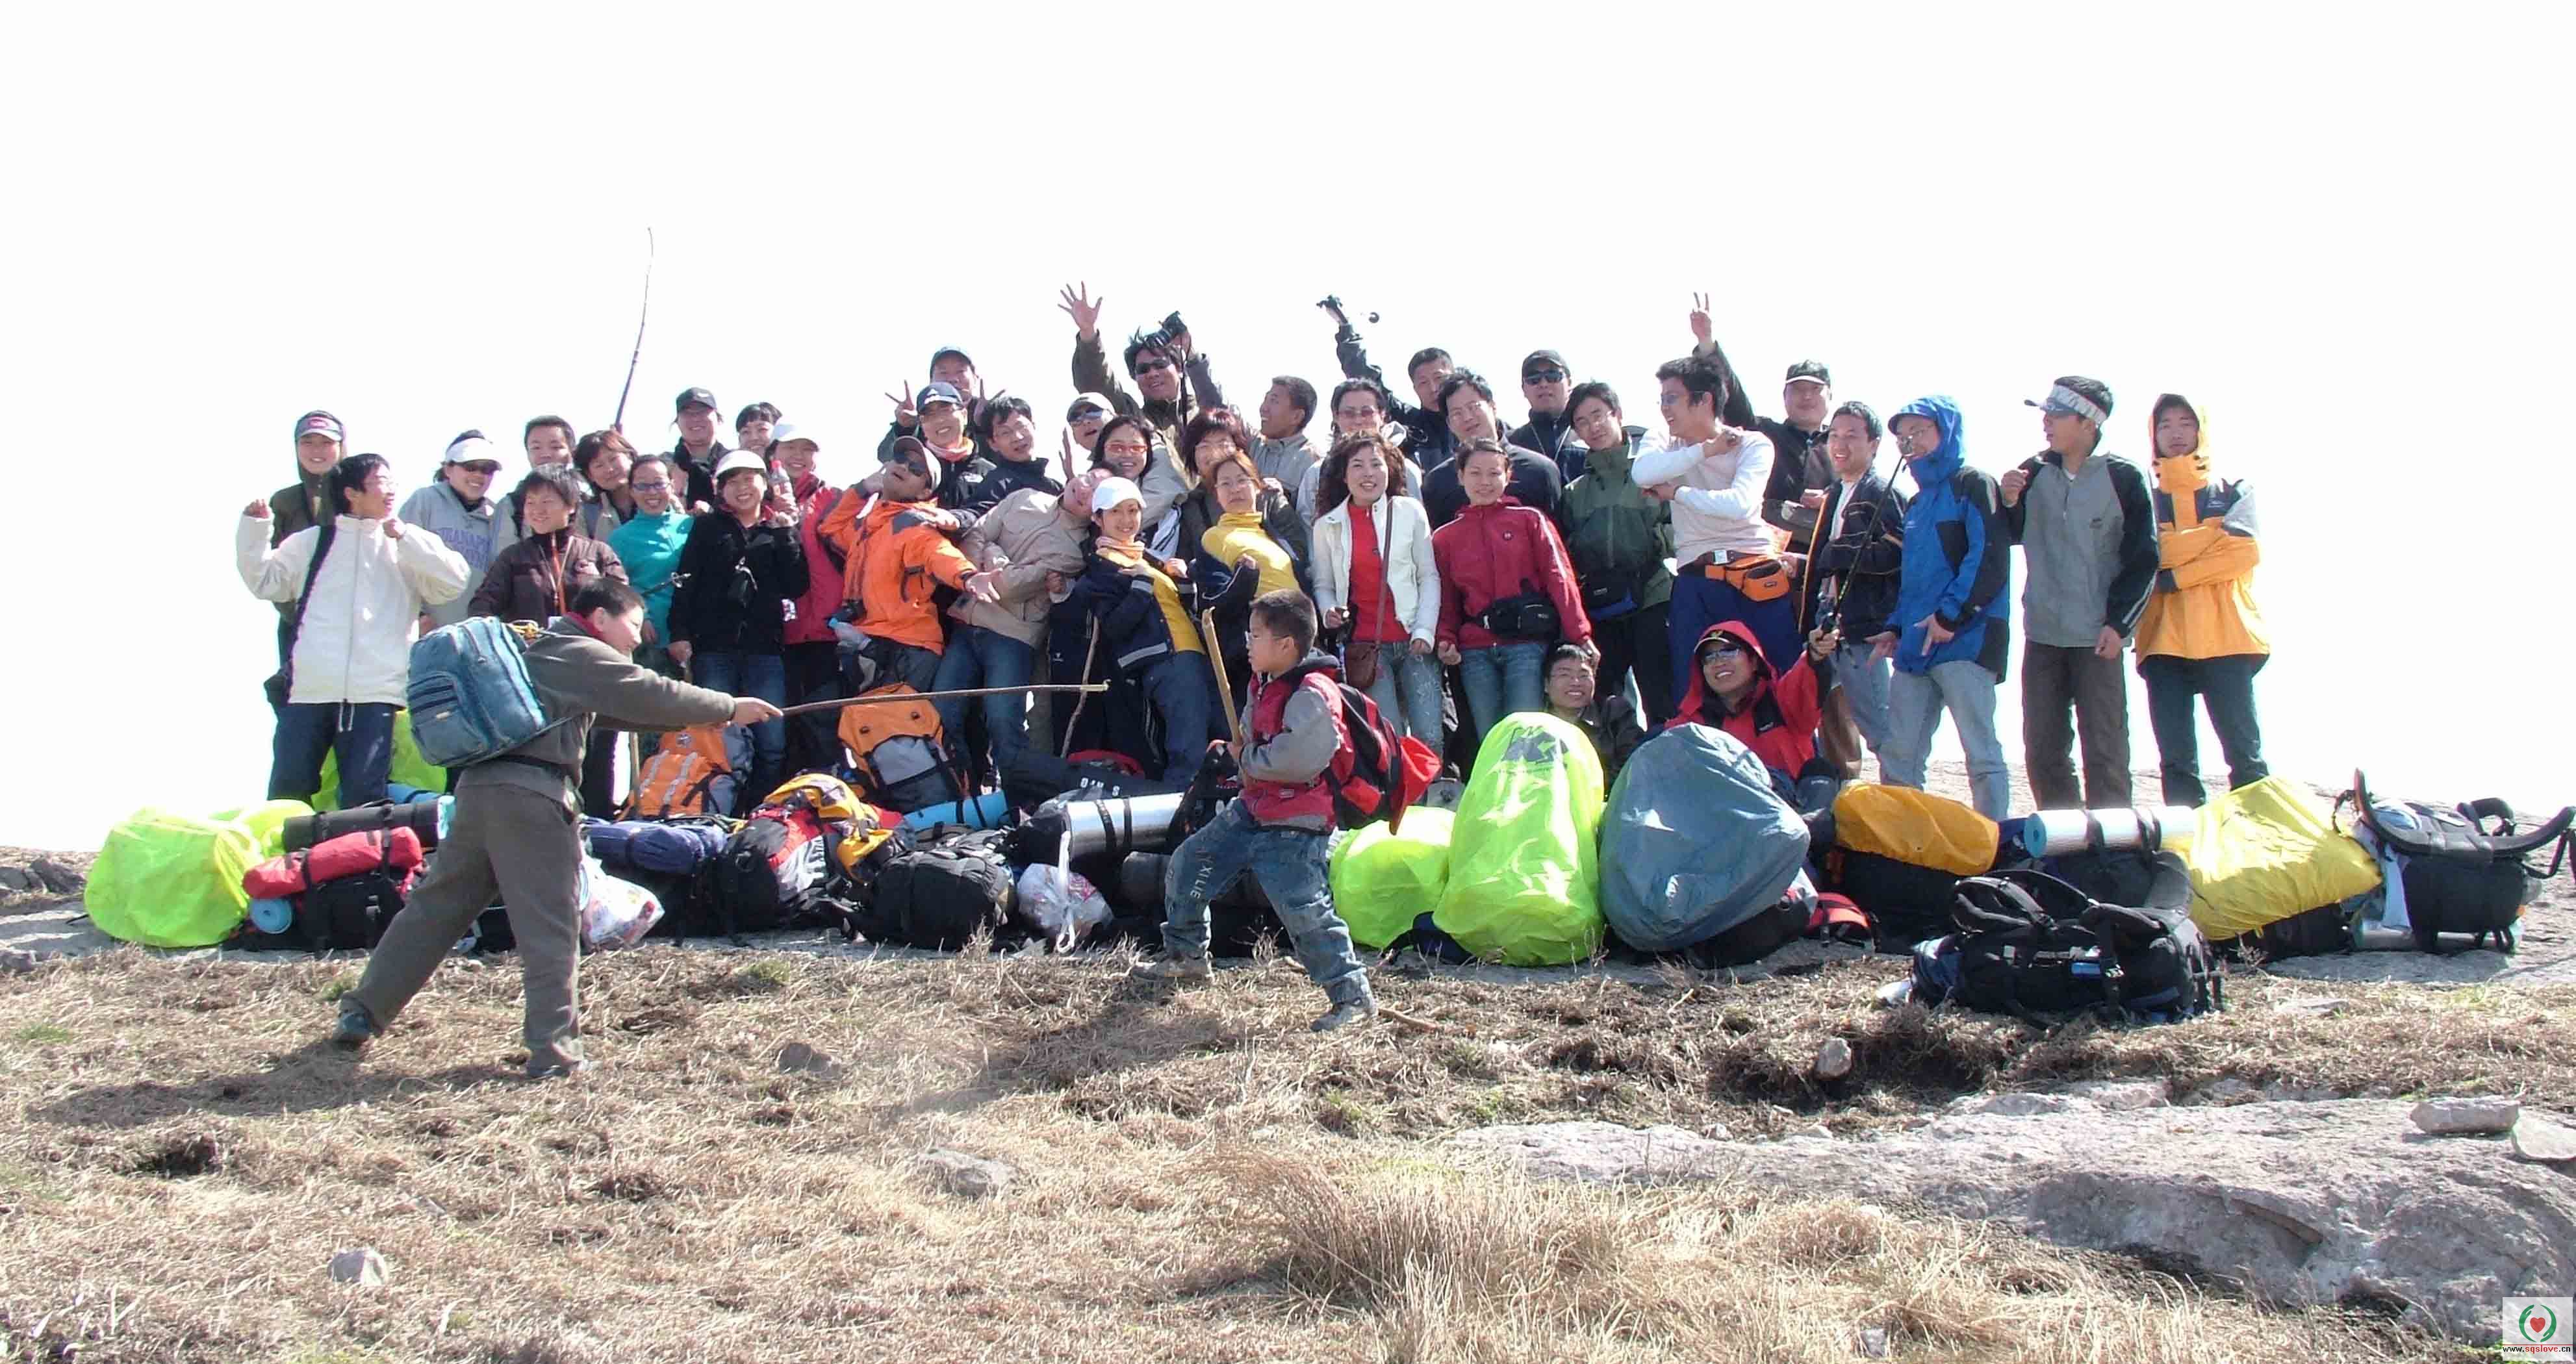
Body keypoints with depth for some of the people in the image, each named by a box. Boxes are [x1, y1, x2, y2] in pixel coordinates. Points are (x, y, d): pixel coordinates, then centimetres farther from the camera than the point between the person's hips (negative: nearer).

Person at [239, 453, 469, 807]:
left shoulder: (406, 549, 14)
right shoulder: (312, 542, 16)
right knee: (286, 794, -1)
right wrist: (254, 528, 4)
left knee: (364, 799, -4)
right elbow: (265, 582, 15)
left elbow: (453, 581, 1)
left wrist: (405, 538, -3)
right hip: (309, 689, 1)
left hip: (375, 692, -1)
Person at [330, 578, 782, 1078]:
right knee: (550, 927, -1)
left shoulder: (546, 649, 29)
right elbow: (653, 695, -2)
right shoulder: (583, 654, 1)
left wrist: (706, 715, 24)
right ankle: (553, 1051, -1)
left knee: (436, 905, 14)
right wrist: (729, 708, 9)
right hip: (531, 794, -8)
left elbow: (628, 710, 30)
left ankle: (362, 1014, 17)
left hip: (479, 786, 8)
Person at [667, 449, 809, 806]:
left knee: (772, 744, -4)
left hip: (765, 647, 1)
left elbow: (796, 587, 2)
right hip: (714, 647, -1)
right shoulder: (707, 527, 12)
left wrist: (784, 535, -4)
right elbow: (686, 581, 5)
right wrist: (680, 633, -6)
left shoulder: (783, 529, 13)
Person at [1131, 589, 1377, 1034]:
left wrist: (1245, 757, -16)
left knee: (1305, 910, -16)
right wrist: (1235, 751, 7)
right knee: (1187, 865, 16)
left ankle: (1353, 995, -7)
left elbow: (1295, 760, -30)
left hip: (1293, 828, -10)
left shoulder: (1313, 696, -21)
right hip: (1252, 810, 10)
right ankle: (1185, 955, 36)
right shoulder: (1265, 687, 10)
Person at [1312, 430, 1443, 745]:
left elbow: (1429, 577, 5)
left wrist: (1425, 632, -5)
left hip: (1413, 642, 0)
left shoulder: (1410, 512, 5)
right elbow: (1323, 585, 12)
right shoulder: (1328, 526, 7)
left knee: (1429, 738, -7)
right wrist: (1329, 610, -10)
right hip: (1365, 647, 0)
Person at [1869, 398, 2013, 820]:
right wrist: (1896, 627, 16)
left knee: (1982, 753, -7)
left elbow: (1989, 558, -14)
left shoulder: (1972, 485, -2)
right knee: (1898, 754, 6)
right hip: (1917, 644, 8)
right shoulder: (1918, 502, 24)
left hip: (1965, 639, -8)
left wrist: (1950, 614, -20)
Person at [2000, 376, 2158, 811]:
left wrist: (2119, 623, -11)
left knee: (2105, 751, -3)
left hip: (2098, 639, -5)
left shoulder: (2122, 478, -6)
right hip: (2042, 633, 5)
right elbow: (2010, 539, 15)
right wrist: (2009, 503, -5)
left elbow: (2144, 559, -4)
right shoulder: (2034, 473, 7)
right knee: (2042, 750, 8)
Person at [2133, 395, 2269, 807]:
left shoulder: (2234, 491, 11)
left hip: (2227, 639, -2)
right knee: (2177, 761, 1)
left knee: (2245, 755, -5)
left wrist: (2173, 577, -9)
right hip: (2165, 643, 2)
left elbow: (2245, 551, -7)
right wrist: (2215, 535, -6)